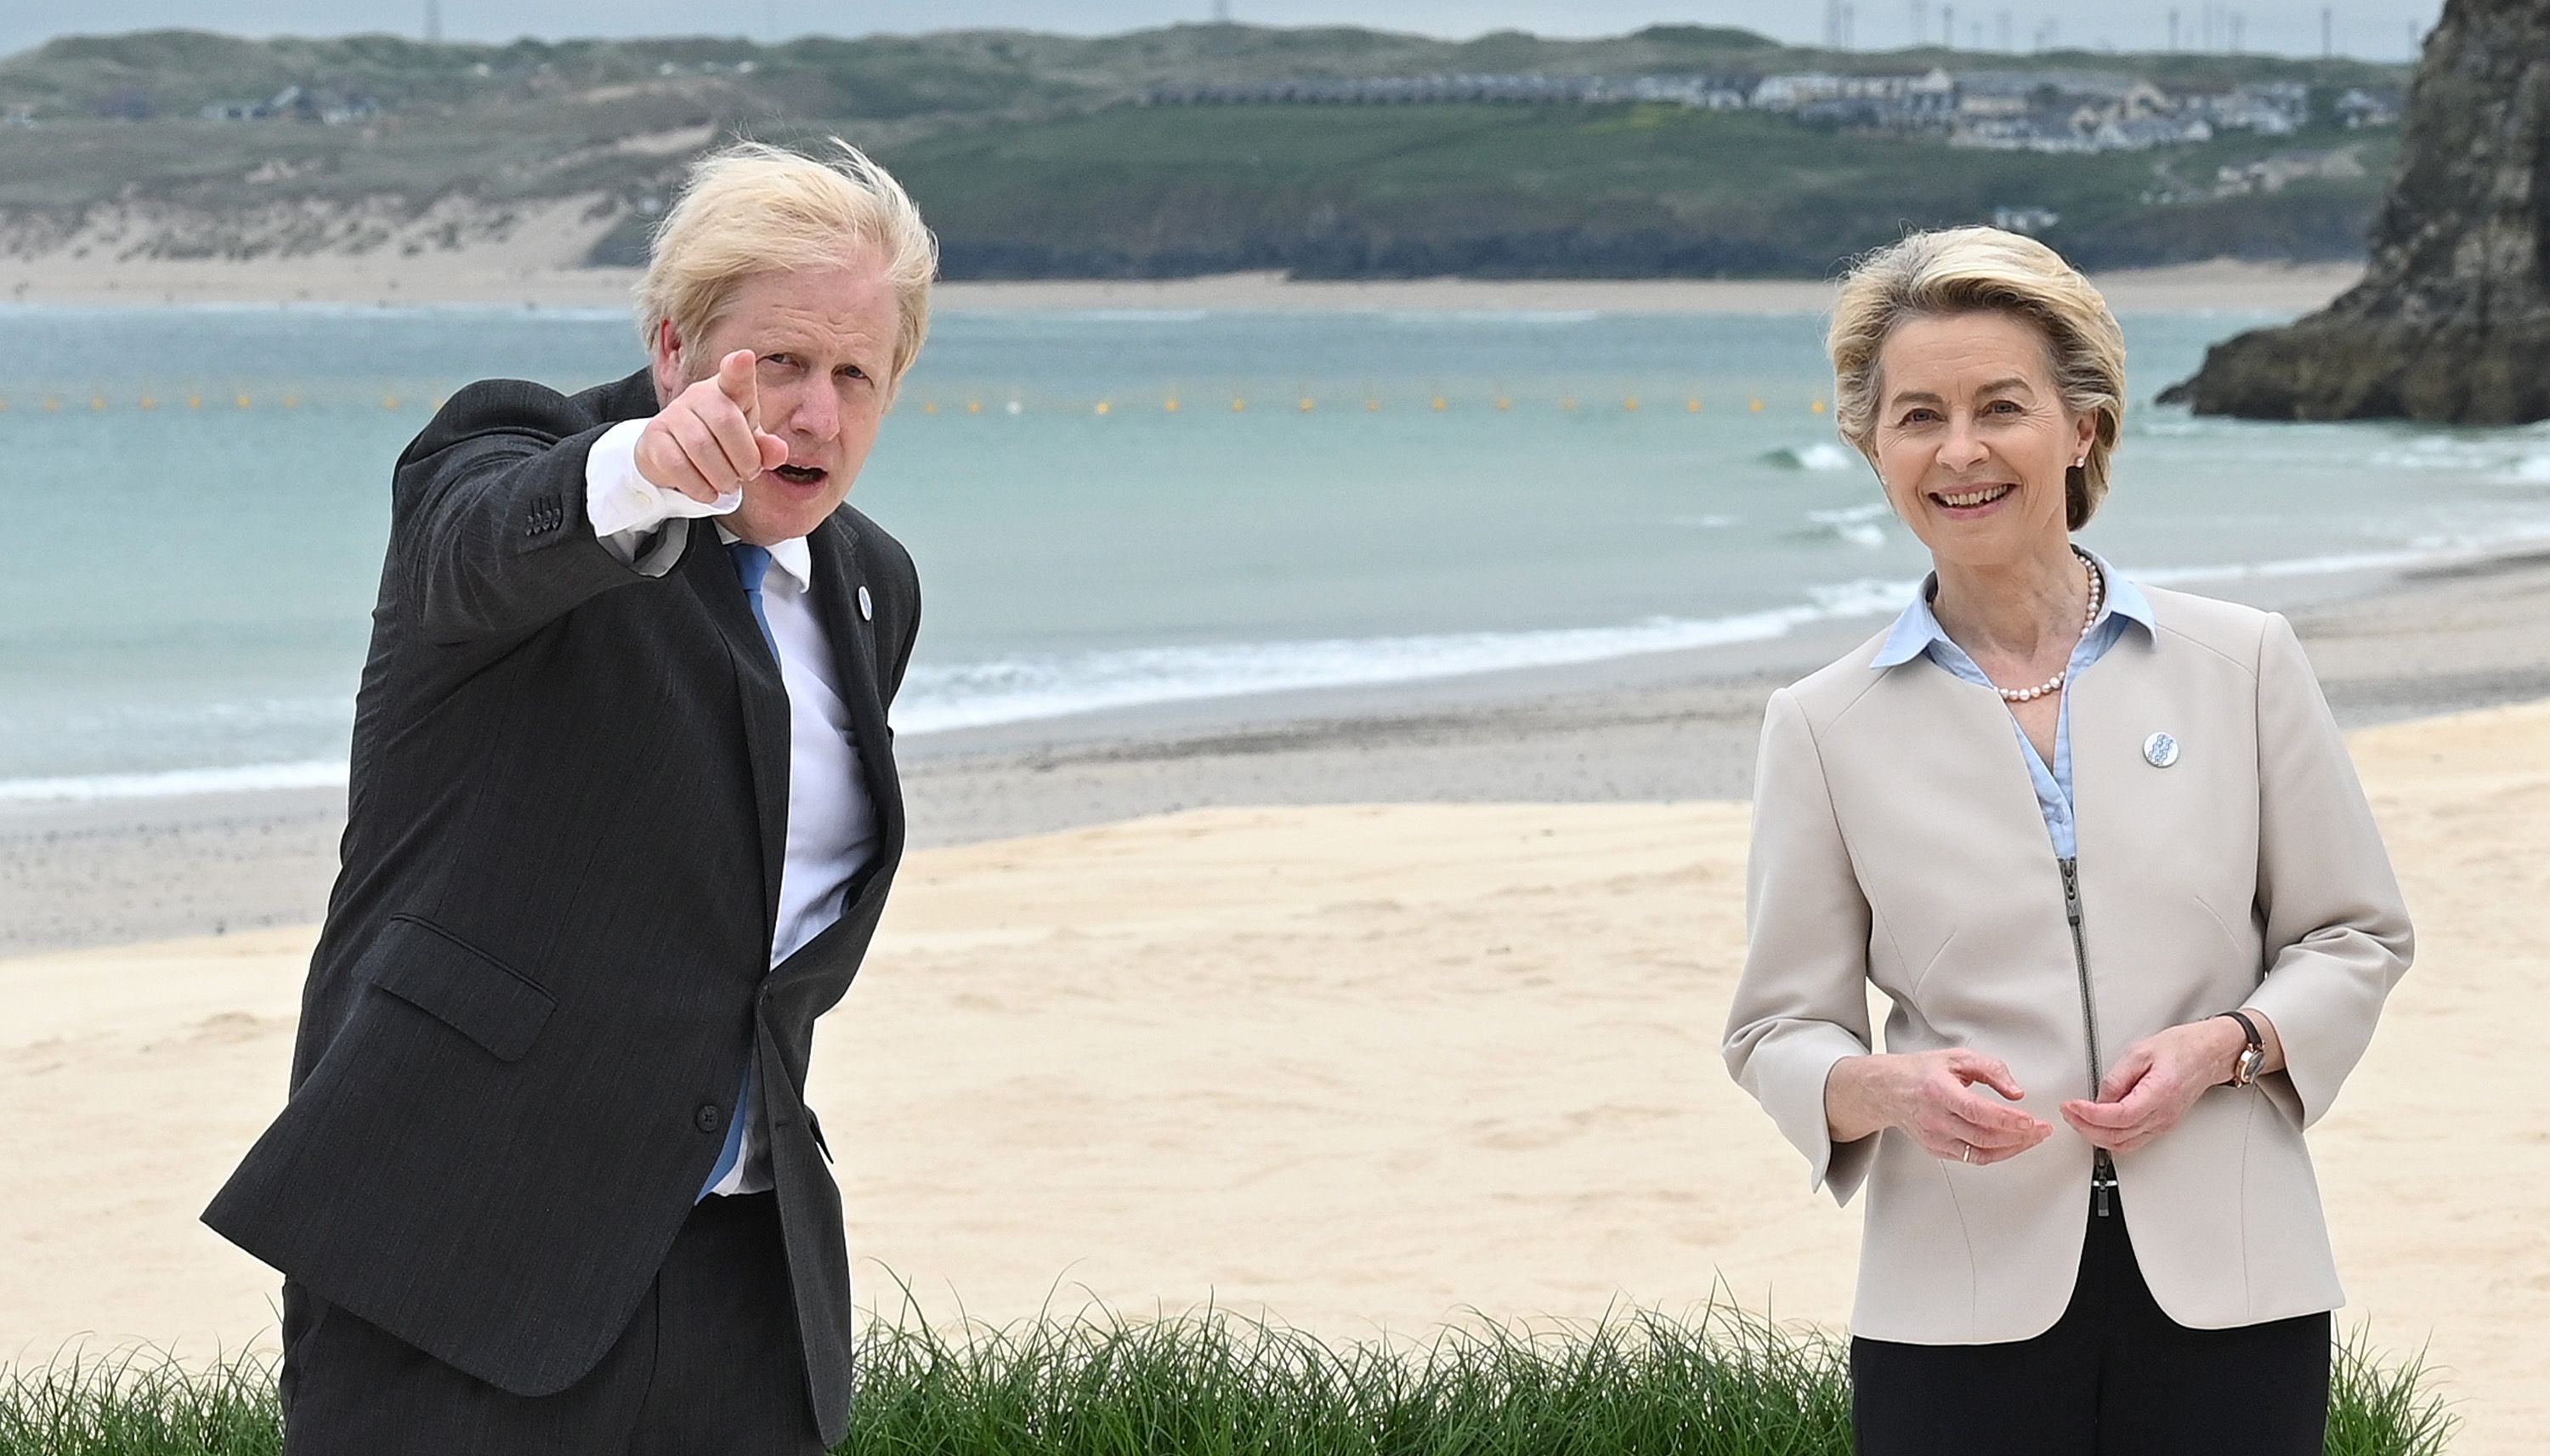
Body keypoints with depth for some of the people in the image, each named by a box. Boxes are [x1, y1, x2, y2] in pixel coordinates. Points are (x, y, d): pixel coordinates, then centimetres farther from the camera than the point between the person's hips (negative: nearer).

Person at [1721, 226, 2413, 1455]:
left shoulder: (2242, 662, 5)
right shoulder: (1827, 727, 3)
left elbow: (2356, 936, 10)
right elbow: (1779, 1030, 5)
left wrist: (2226, 1044, -10)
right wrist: (1894, 1089, -17)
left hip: (2226, 1292, 1)